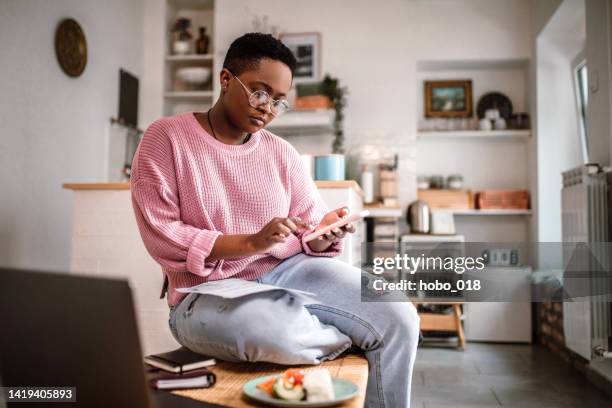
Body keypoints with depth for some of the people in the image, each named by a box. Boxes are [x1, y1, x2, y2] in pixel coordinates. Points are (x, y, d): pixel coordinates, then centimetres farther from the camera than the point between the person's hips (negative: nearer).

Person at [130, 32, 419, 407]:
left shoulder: (282, 152, 9)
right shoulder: (166, 138, -3)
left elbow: (310, 233, 8)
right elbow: (162, 236, -12)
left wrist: (325, 234, -17)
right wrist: (251, 242, -22)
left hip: (288, 272, 4)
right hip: (208, 292, -3)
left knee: (400, 319, -16)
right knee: (280, 334, -38)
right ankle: (350, 337, -3)